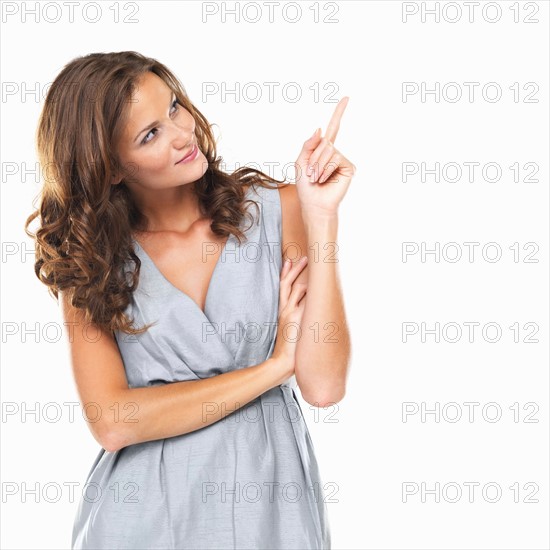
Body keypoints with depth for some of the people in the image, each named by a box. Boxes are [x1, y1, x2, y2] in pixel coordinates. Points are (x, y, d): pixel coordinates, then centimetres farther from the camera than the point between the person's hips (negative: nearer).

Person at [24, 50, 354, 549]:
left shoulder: (277, 208, -6)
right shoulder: (89, 257, -3)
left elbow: (323, 385, -15)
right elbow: (112, 423, -15)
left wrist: (320, 213, -18)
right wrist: (275, 365, -16)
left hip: (267, 495, 0)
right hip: (143, 510, 0)